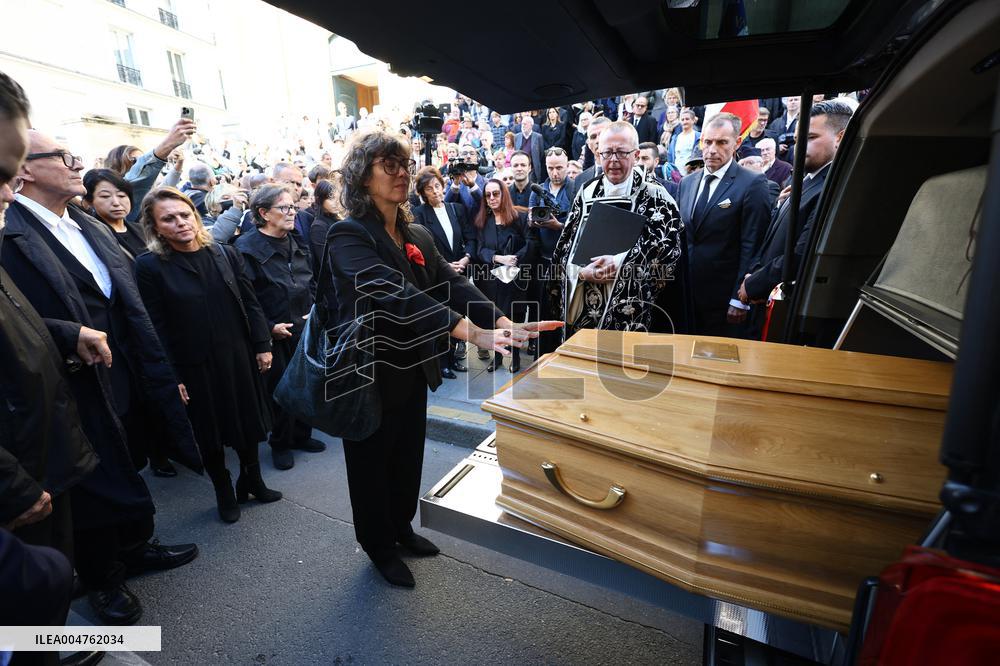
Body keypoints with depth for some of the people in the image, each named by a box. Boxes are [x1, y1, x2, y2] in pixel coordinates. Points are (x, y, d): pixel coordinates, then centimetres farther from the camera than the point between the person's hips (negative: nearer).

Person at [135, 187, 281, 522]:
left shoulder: (226, 254, 0)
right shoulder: (149, 266, -9)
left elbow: (250, 303, 2)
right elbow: (156, 328, -9)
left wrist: (263, 345, 0)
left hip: (239, 357, 3)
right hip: (194, 367, -2)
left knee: (248, 420, 16)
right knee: (210, 432, 14)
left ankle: (251, 480, 39)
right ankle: (224, 493, 35)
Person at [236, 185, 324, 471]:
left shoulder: (297, 243, 10)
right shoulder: (248, 247, -10)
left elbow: (311, 282, 16)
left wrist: (314, 311, 2)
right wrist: (269, 327, -15)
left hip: (303, 328, 5)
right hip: (274, 335, -5)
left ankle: (301, 435, 32)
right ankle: (280, 444, 26)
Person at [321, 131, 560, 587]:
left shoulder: (419, 236, 5)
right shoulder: (349, 237, -18)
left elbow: (452, 285, -6)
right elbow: (395, 294, -34)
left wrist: (502, 322, -24)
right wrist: (472, 333, -44)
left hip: (412, 369, 7)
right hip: (369, 374, -6)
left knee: (408, 455, 22)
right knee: (373, 461, 14)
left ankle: (401, 527, 47)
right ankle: (377, 545, 39)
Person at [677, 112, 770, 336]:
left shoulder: (753, 184, -8)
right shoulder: (686, 182, 10)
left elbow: (751, 247, -12)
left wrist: (740, 300, -14)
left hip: (724, 299, -5)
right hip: (687, 293, 5)